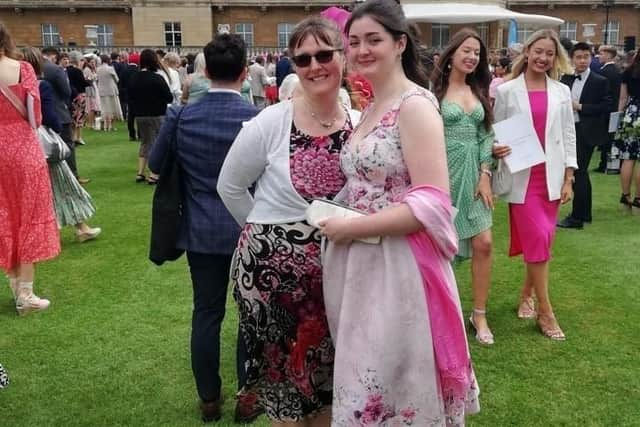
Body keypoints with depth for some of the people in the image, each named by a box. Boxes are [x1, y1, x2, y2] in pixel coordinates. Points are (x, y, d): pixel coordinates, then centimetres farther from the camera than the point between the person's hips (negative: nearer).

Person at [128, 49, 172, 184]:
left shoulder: (133, 78, 2)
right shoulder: (157, 78, -16)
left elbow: (130, 96, 9)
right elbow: (169, 98, -13)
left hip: (139, 116, 6)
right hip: (156, 115, -6)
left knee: (144, 143, 18)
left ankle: (140, 173, 17)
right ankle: (153, 175, 1)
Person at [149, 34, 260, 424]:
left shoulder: (181, 116, -5)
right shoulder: (258, 118, -14)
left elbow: (156, 164, 6)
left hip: (201, 231, 3)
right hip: (249, 230, -2)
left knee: (206, 313, 13)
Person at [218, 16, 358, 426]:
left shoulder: (360, 123, -3)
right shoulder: (271, 122, -12)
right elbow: (230, 187, 0)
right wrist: (269, 231, 5)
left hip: (335, 269, 3)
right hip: (272, 268, -3)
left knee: (329, 369, 18)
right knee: (281, 368, 12)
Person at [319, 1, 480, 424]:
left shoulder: (415, 104, -13)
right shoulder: (370, 108, 13)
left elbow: (433, 203, -21)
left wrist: (353, 227, -18)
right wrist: (338, 219, 6)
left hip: (398, 264, -8)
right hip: (359, 264, 8)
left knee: (394, 388, 6)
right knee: (367, 381, 19)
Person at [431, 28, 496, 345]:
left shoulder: (479, 91, 11)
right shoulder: (435, 90, -5)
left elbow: (486, 136, 9)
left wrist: (485, 175, 0)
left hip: (474, 174, 5)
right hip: (444, 173, -5)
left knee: (483, 243, 0)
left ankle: (479, 314, 14)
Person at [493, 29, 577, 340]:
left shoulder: (561, 92, 7)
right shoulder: (507, 91, 0)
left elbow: (569, 136, 8)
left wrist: (568, 179, 3)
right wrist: (495, 150, -19)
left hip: (551, 177, 3)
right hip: (522, 177, -3)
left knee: (541, 242, 7)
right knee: (539, 241, -8)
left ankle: (526, 295, 28)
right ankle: (546, 312, 3)